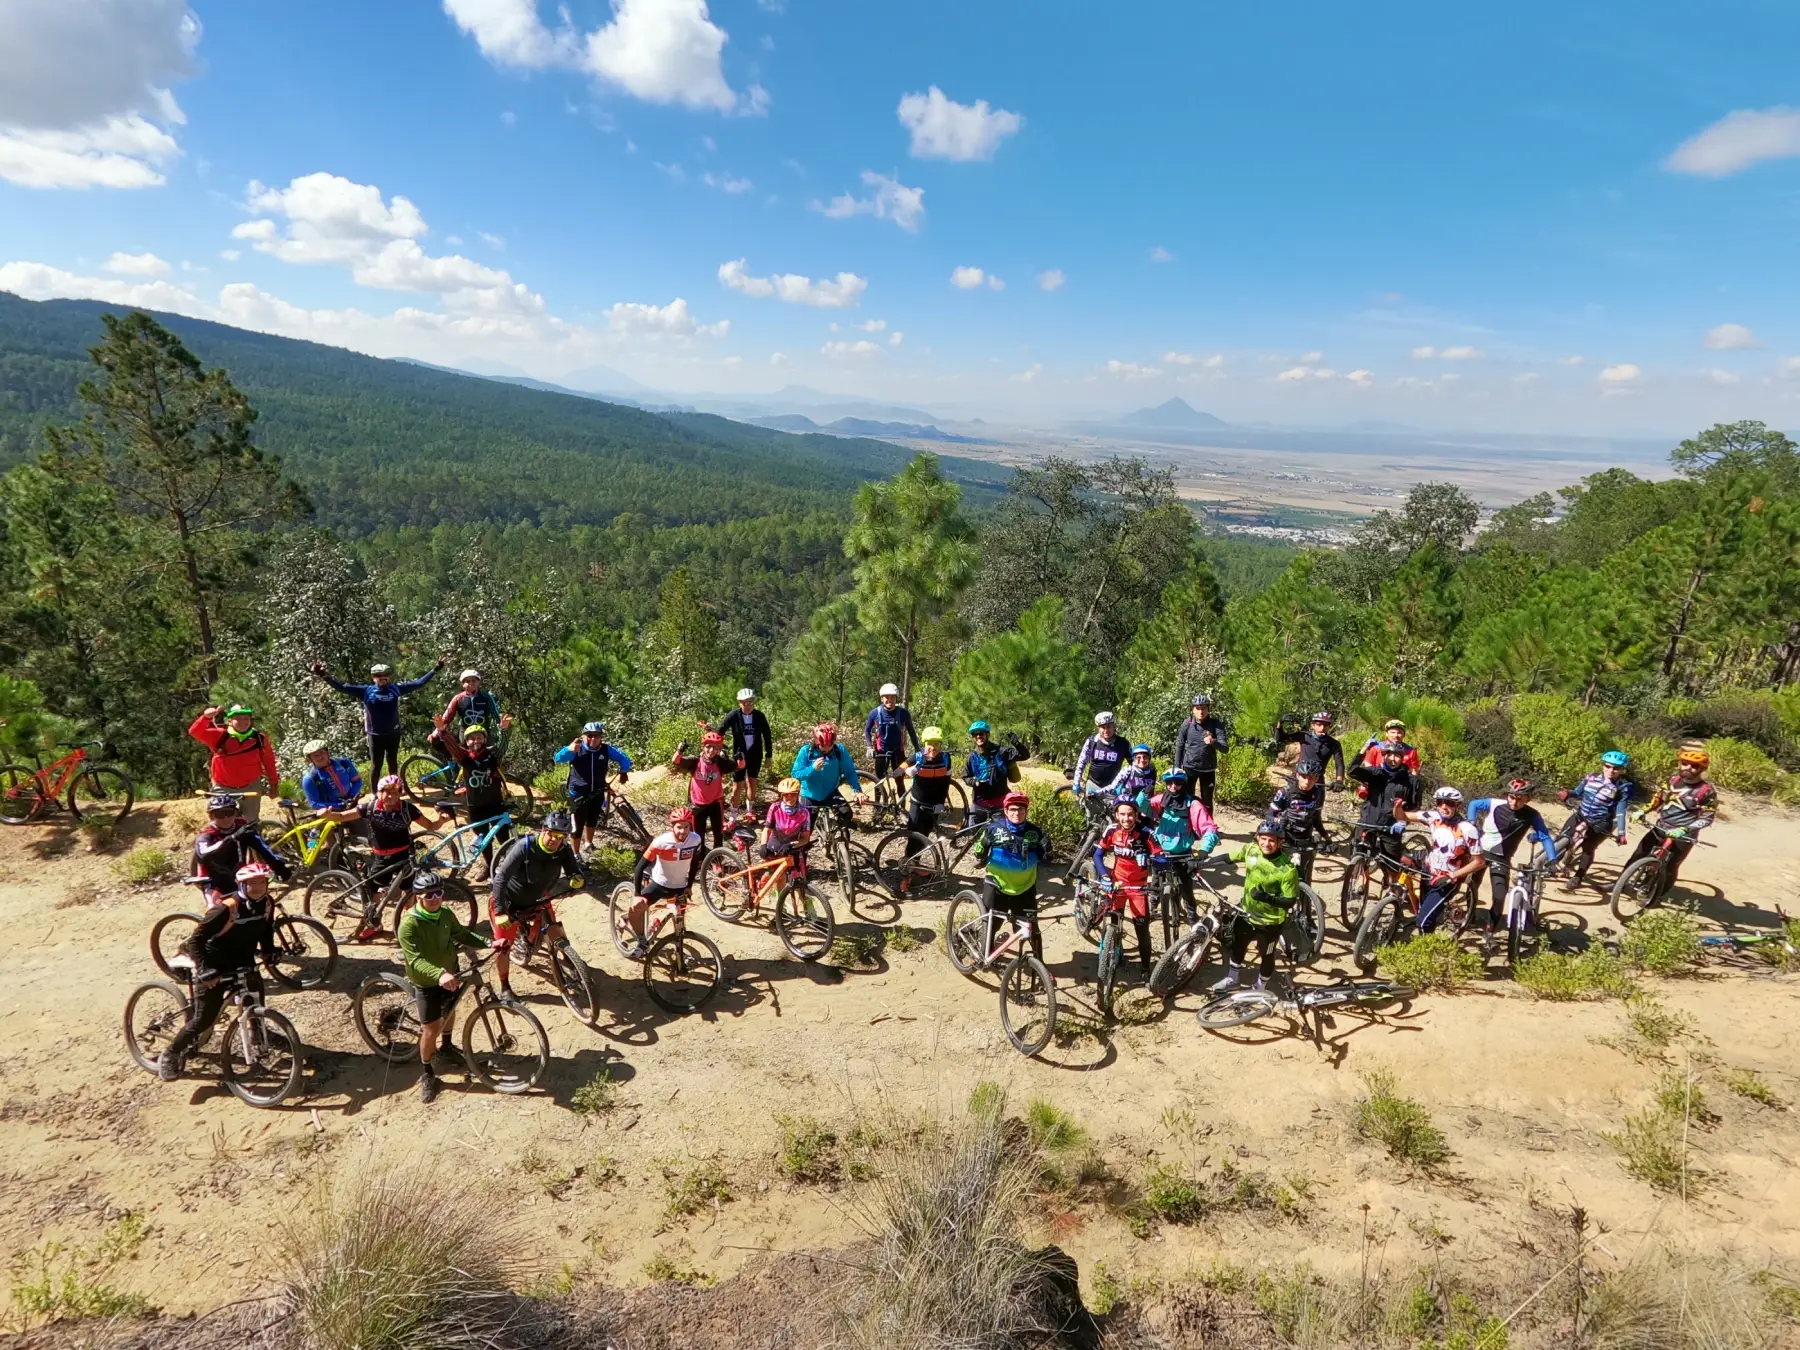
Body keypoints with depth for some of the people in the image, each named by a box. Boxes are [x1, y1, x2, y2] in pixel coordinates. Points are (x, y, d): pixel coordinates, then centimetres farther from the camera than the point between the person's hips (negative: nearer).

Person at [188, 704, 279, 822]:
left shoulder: (260, 739, -12)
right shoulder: (219, 735, -14)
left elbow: (268, 761, -1)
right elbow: (195, 732, -26)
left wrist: (274, 783, 6)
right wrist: (207, 716, -46)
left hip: (250, 787, 0)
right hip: (223, 788, 0)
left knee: (251, 821, 13)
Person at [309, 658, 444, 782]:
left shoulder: (396, 688, -3)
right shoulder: (366, 691, -8)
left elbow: (418, 683, 0)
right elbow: (343, 688, -13)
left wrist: (435, 669, -2)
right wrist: (324, 676, -24)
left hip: (393, 733, 2)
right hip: (376, 735, -2)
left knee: (393, 762, 18)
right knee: (376, 764, 7)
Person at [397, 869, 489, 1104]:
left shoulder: (446, 914, -10)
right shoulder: (409, 924, -28)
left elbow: (462, 934, 3)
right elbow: (415, 960, -35)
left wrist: (489, 942, -11)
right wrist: (439, 975, -52)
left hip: (450, 975, 6)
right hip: (426, 983, -6)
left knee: (448, 1012, 27)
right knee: (431, 1030, -3)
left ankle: (446, 1047, 55)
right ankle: (426, 1073, 20)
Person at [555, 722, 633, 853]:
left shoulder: (606, 750, -8)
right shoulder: (577, 750, -17)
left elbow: (624, 758, 6)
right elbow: (558, 758, -34)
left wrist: (624, 772, -6)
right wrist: (570, 749, -53)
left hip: (597, 793, 4)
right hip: (578, 794, -4)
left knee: (592, 820, 23)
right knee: (577, 825, 2)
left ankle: (588, 843, 47)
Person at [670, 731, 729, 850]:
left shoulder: (720, 763, -11)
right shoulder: (694, 761, -15)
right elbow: (676, 762, -29)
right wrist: (680, 750, -49)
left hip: (715, 803, 1)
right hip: (698, 804, -1)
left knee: (719, 835, 8)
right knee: (699, 837, 12)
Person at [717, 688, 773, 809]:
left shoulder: (759, 716, -9)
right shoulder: (734, 715, -15)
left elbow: (767, 736, -1)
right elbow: (720, 731, -10)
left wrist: (768, 755, 1)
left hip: (755, 755, 2)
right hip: (739, 755, -2)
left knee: (752, 782, 16)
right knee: (737, 786, -1)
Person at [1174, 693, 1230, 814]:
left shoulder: (1216, 724, -13)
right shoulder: (1187, 724, -9)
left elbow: (1225, 748, -20)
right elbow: (1180, 746, 2)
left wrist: (1213, 742, -42)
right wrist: (1177, 768, 2)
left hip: (1208, 769, -1)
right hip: (1189, 767, 1)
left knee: (1207, 802, 7)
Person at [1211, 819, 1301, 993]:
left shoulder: (1288, 869, -29)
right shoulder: (1250, 850, -17)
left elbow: (1290, 901, -23)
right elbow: (1228, 857, -1)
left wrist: (1266, 897, -38)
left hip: (1270, 921, -5)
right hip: (1247, 912, 5)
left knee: (1266, 956, 18)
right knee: (1236, 946, 25)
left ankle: (1260, 988, 44)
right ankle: (1232, 979, 49)